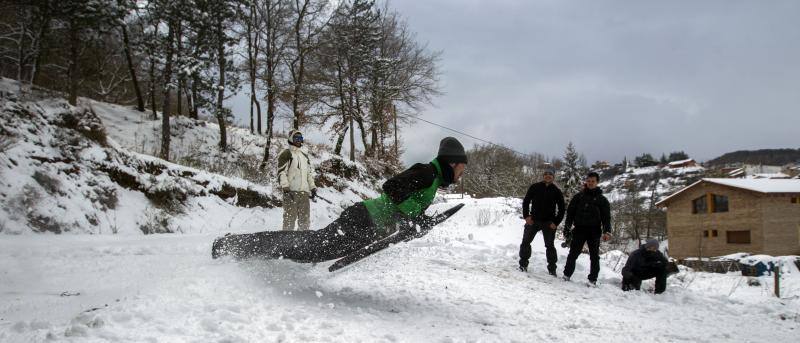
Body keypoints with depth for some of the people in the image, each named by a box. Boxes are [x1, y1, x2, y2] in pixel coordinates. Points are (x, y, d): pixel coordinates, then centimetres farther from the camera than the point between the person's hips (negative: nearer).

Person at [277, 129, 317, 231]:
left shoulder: (304, 154, 22)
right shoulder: (286, 154, 0)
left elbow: (310, 172, 25)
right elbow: (281, 172, -7)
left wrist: (313, 187, 17)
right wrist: (285, 188, -17)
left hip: (304, 191, 7)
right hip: (291, 191, -6)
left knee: (305, 218, 6)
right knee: (290, 217, -8)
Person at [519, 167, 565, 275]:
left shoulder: (556, 191, 1)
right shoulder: (534, 187, 1)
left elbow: (561, 209, 5)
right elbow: (526, 201, 6)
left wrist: (556, 222, -5)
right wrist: (526, 216, -5)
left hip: (548, 223, -1)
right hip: (533, 220, 1)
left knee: (550, 246, 5)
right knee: (525, 242, 2)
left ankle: (552, 268, 13)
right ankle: (523, 264, 14)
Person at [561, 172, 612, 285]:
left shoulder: (602, 199, 6)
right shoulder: (579, 196, 8)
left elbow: (606, 217, 2)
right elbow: (570, 212, 8)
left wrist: (607, 231, -12)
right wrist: (567, 228, 0)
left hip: (594, 231, 0)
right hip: (579, 229, 0)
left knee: (594, 256, 3)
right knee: (573, 253, 0)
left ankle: (593, 279, 10)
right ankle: (567, 274, 10)